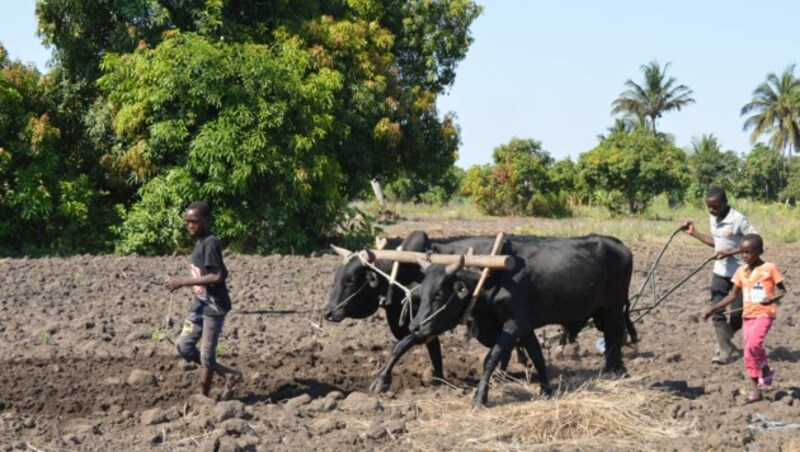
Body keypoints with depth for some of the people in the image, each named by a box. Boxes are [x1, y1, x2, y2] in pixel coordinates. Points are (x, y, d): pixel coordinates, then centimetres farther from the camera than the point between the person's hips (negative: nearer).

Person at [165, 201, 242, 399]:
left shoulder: (210, 243, -17)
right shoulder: (200, 242, 12)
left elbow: (217, 276, -25)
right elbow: (223, 273, 17)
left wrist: (183, 282, -23)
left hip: (214, 306, -10)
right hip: (199, 304, 10)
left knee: (206, 353, -1)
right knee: (184, 346, 9)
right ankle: (229, 374, 17)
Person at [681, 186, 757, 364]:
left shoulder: (738, 220, -20)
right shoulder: (713, 219, 4)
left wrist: (731, 252, -27)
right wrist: (694, 233, 12)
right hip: (720, 272, 6)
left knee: (737, 314, 3)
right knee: (716, 312, -5)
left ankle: (724, 342, 29)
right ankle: (725, 350, -1)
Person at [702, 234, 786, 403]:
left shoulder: (770, 268, -7)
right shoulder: (741, 271, 8)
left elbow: (782, 290, -3)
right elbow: (733, 295, 13)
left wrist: (773, 298, -25)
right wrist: (713, 309, 8)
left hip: (764, 314, -6)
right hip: (748, 315, 6)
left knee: (752, 345, -25)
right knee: (750, 351, 6)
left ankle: (765, 370, 1)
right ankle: (755, 389, 13)